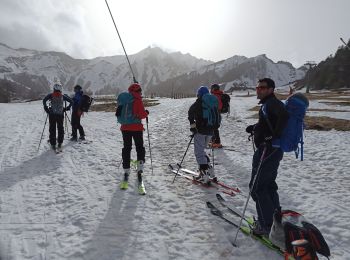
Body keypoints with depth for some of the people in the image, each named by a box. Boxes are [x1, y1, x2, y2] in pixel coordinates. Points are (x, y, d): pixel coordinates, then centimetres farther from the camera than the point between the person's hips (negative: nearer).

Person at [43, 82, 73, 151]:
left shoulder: (51, 95, 0)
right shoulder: (62, 96, 4)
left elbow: (44, 100, -13)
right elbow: (71, 101, 5)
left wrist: (46, 109, -4)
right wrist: (67, 108, 10)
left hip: (52, 115, -1)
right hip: (60, 115, 1)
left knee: (52, 129, 7)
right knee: (60, 129, 11)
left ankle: (53, 144, 8)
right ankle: (59, 144, 10)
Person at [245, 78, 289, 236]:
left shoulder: (272, 103, -13)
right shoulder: (268, 104, 17)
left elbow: (284, 116, -33)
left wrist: (274, 136, -30)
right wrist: (254, 127, 17)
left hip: (268, 150, -11)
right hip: (272, 150, 11)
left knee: (256, 187, -3)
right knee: (268, 184, 21)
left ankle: (267, 226, 6)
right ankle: (275, 217, 35)